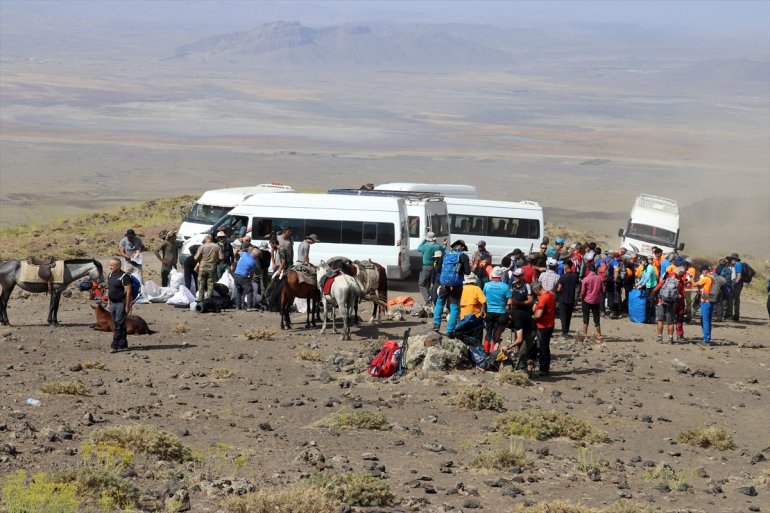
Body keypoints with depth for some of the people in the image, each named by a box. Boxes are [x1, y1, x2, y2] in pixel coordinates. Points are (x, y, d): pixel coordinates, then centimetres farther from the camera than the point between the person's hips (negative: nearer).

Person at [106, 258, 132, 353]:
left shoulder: (124, 276, -14)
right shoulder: (110, 275, 11)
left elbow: (128, 292, -16)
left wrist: (127, 306, -18)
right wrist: (109, 303, 17)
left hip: (121, 303, -8)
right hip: (113, 303, 8)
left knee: (119, 325, -9)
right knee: (118, 325, 12)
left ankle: (114, 346, -11)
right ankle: (123, 345, 18)